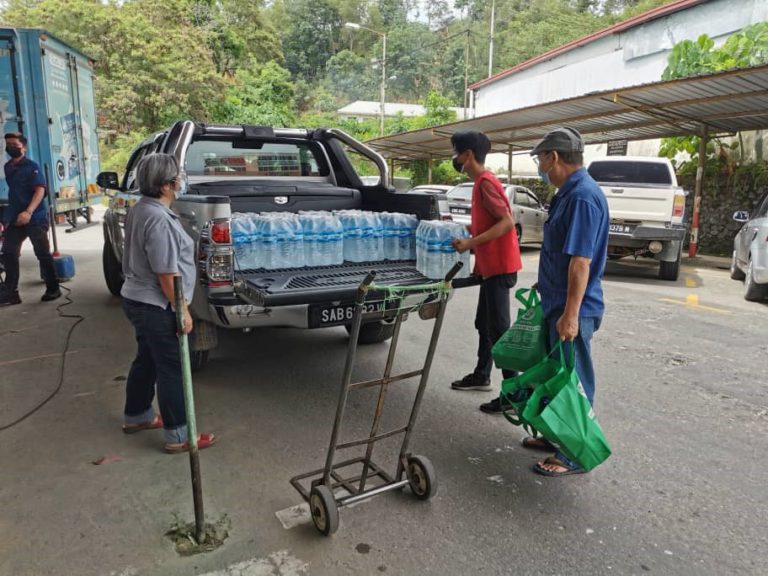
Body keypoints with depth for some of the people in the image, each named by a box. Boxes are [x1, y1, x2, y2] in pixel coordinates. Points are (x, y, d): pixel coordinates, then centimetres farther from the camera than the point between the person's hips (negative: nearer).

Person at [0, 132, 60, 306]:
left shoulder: (32, 167, -9)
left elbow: (40, 191, -19)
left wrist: (28, 212, -32)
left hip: (35, 218, -7)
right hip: (15, 218, 7)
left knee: (43, 254, -1)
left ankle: (53, 289, 9)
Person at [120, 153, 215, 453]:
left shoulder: (140, 209, 9)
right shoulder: (158, 219, -24)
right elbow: (166, 273, -25)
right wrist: (183, 310, -18)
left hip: (138, 299, 10)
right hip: (156, 306, -10)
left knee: (146, 360, 23)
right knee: (171, 367, -2)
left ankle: (136, 416, 39)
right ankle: (177, 436, 7)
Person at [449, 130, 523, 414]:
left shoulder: (486, 182, -15)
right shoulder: (481, 182, 15)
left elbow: (507, 222, -23)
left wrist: (470, 243, -24)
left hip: (499, 266, -10)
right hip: (490, 266, 10)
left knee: (498, 328, -7)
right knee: (484, 323, 18)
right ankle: (481, 375, 32)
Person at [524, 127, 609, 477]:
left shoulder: (583, 196, -20)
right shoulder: (569, 192, 11)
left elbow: (581, 261, -25)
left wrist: (570, 314, -26)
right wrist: (546, 289, 25)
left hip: (572, 310, -10)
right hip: (558, 303, 10)